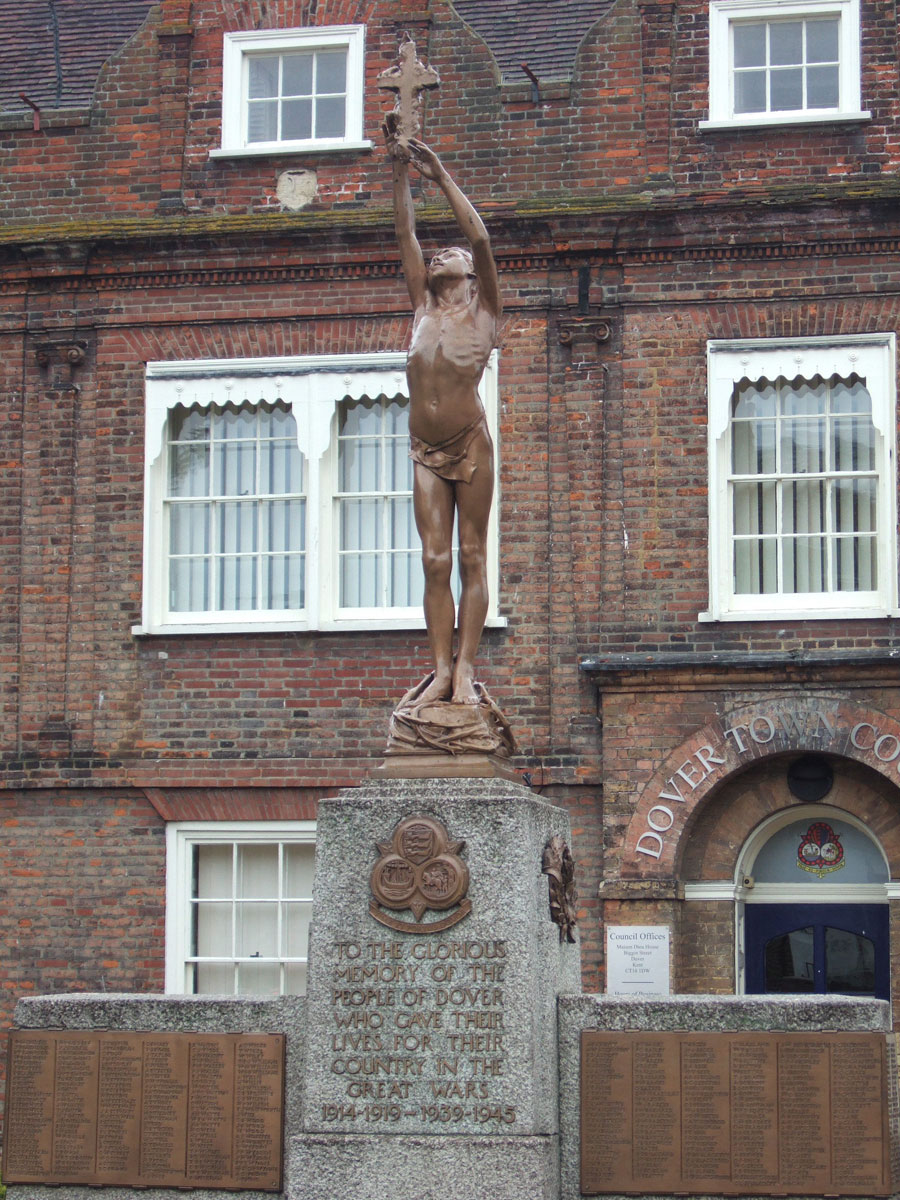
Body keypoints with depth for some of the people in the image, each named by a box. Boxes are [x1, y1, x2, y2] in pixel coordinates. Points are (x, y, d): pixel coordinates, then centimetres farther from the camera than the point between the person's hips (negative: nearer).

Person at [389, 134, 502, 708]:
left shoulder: (483, 310, 2)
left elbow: (479, 237, -9)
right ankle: (442, 669, -1)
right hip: (426, 450, 4)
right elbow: (406, 234, 10)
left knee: (472, 557, -2)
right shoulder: (425, 308, 13)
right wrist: (402, 171, 3)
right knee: (435, 561, -1)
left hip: (471, 445, -4)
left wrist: (442, 175, -7)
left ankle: (466, 667, -3)